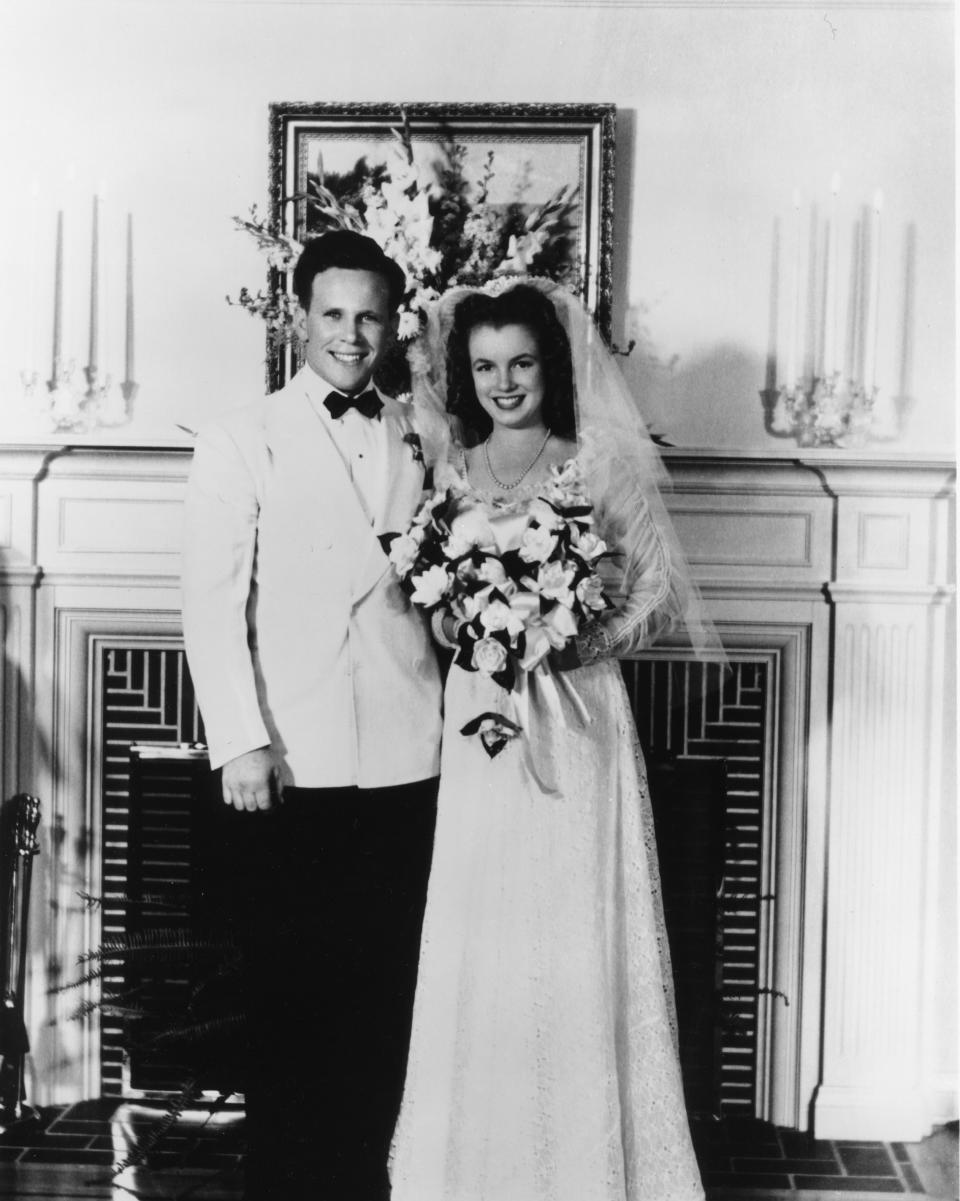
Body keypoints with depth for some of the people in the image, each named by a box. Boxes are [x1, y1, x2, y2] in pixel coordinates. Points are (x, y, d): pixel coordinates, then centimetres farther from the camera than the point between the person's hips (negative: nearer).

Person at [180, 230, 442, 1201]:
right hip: (289, 763, -3)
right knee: (289, 993, 7)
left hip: (403, 758, 3)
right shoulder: (242, 440, 0)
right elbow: (212, 601, -5)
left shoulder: (420, 439, 10)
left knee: (382, 992, 11)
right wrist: (242, 742, -12)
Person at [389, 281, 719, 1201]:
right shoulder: (448, 474, 10)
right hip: (478, 721, 3)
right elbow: (430, 605, 13)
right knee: (481, 937, 5)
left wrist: (570, 642, -15)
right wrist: (460, 625, -7)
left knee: (575, 933, 0)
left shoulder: (603, 467, 0)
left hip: (577, 719, -2)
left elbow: (649, 594, -1)